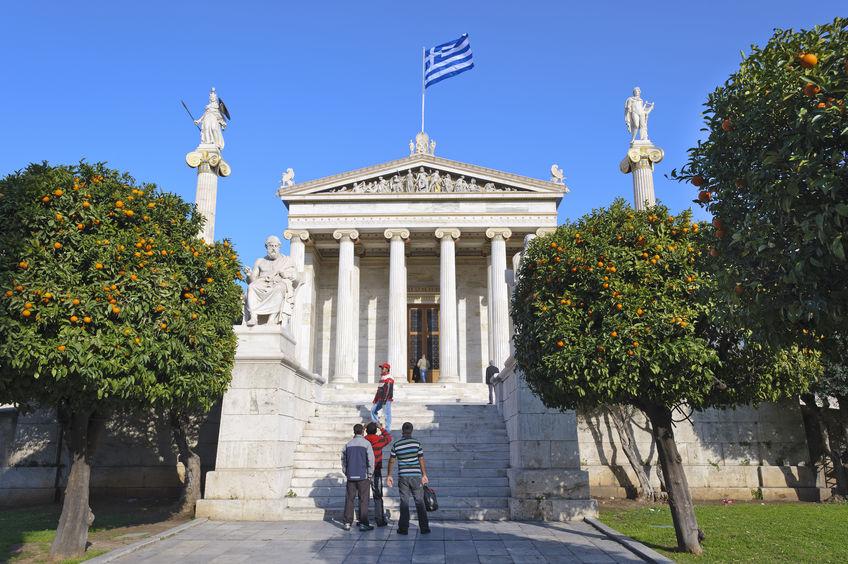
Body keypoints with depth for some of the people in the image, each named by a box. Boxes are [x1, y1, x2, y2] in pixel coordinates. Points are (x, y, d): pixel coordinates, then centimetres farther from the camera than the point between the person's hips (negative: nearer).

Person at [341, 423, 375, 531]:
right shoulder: (366, 443, -6)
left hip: (350, 476, 4)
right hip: (363, 476, -4)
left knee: (349, 499, 9)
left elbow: (343, 459, 10)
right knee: (363, 500, 1)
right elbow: (371, 460, -9)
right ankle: (363, 523, 2)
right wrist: (370, 474, 0)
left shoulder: (348, 444, 6)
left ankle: (347, 523, 9)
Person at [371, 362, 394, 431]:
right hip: (380, 400, 10)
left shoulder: (389, 379, -15)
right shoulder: (382, 378, 16)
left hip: (387, 400, -10)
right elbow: (379, 389, 23)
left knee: (387, 414, -4)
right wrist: (375, 399, 23)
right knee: (373, 410, 15)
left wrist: (384, 400, -25)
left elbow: (388, 391, -22)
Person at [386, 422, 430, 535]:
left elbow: (391, 461, 6)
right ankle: (424, 527, 8)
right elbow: (422, 460, -2)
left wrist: (389, 476, 16)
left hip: (403, 477, 1)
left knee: (404, 502, 7)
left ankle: (403, 528, 8)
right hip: (416, 476, -1)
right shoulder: (416, 443, -5)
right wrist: (424, 475, 6)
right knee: (419, 501, 6)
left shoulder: (396, 444, 0)